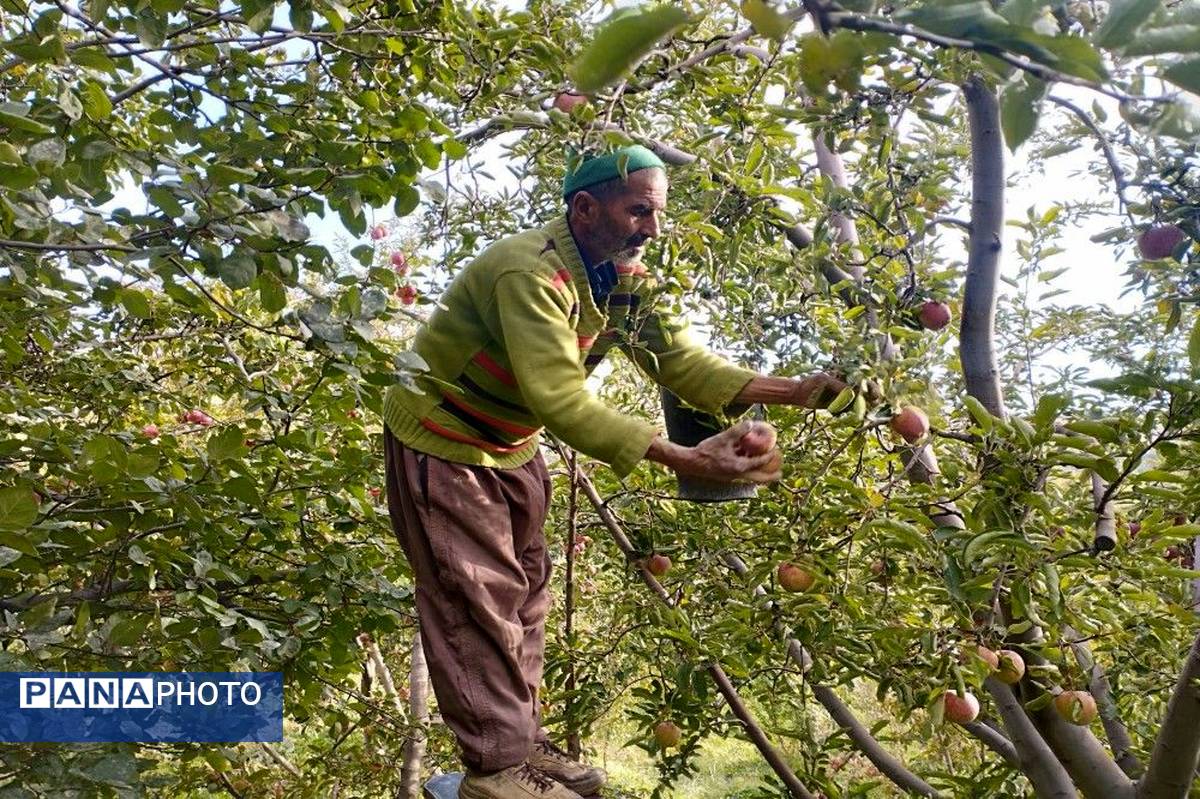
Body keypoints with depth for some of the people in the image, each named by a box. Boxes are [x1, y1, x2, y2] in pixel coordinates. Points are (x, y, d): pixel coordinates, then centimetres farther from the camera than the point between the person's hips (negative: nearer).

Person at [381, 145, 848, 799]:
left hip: (512, 445, 9)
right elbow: (561, 401, -40)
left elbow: (680, 359, -10)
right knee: (477, 598, -5)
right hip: (441, 443, -8)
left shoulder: (621, 279, -5)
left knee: (524, 586, 12)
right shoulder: (531, 272, -32)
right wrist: (687, 459, -44)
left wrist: (794, 391, -21)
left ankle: (521, 736, 26)